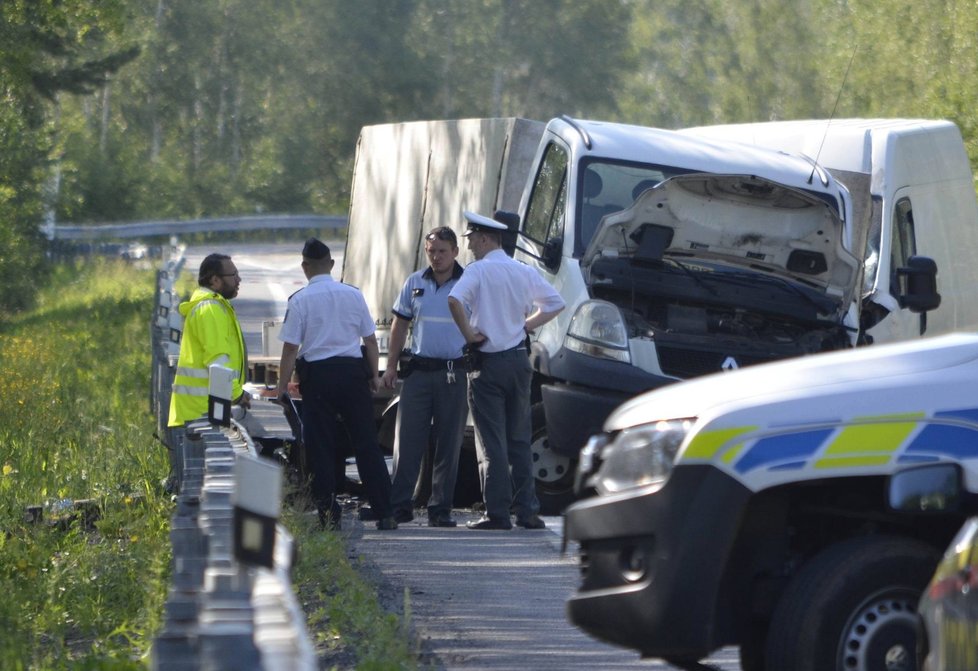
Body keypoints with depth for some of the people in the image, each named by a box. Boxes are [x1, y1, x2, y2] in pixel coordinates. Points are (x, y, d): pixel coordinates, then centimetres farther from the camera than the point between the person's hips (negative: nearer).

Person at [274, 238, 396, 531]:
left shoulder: (300, 300, -5)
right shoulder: (353, 295, 4)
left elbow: (290, 348, -7)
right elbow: (370, 340, 9)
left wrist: (282, 387, 0)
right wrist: (374, 375, 20)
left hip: (317, 375, -2)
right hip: (353, 373, 3)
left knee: (320, 448, 3)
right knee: (366, 443, 6)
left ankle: (329, 514, -1)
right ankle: (385, 513, 4)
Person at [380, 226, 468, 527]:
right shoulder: (415, 283, 9)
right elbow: (400, 324, 16)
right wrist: (391, 366, 11)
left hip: (454, 373, -2)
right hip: (419, 370, 2)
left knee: (449, 444, 2)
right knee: (407, 439, -2)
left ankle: (440, 509, 7)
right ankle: (399, 505, 0)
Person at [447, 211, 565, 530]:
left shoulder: (479, 270, -10)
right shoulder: (525, 272, 8)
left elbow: (455, 300, -27)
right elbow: (556, 303, 17)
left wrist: (468, 333, -15)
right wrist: (527, 324, 13)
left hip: (489, 363, -5)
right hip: (519, 360, 5)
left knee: (492, 443, -3)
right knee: (520, 441, 11)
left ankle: (497, 513, -6)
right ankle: (527, 510, 8)